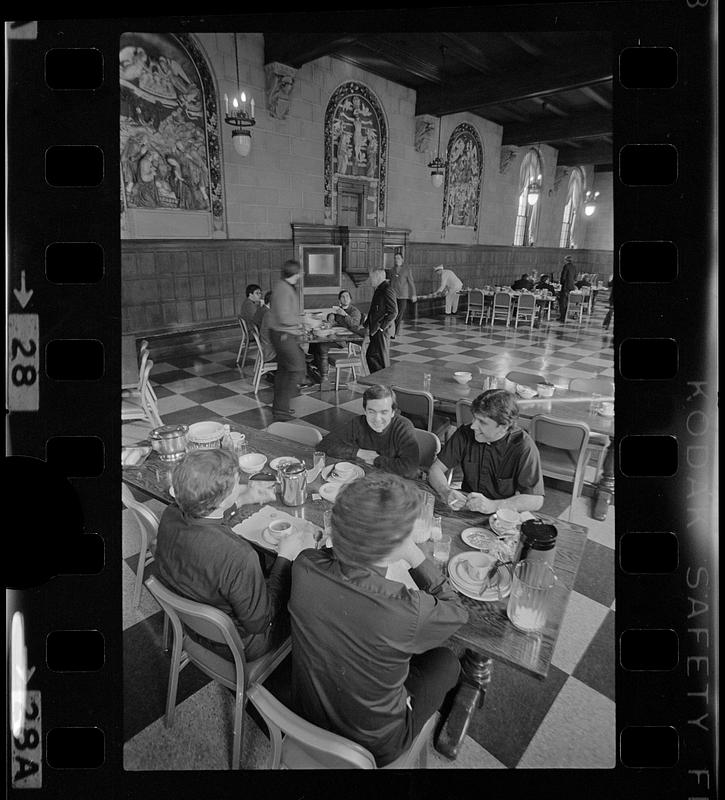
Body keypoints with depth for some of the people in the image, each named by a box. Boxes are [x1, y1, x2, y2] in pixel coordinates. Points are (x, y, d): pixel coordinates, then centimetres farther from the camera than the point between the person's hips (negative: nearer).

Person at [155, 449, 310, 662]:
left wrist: (242, 499, 0)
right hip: (241, 647, -6)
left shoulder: (170, 516, -21)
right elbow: (259, 622, -26)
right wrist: (285, 556, -20)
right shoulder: (237, 557, -42)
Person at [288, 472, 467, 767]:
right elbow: (457, 611, -15)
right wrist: (415, 556, -23)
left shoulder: (304, 567, -25)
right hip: (375, 747, -4)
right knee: (445, 661, 19)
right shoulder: (409, 611, -39)